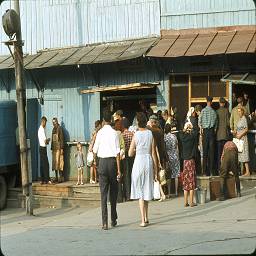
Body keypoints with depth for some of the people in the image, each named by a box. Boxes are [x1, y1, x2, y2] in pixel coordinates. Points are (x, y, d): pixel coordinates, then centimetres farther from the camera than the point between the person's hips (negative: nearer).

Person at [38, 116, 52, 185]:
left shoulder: (40, 129, 15)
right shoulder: (42, 130, -16)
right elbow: (45, 140, -19)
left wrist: (46, 141, 5)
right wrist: (48, 140, 0)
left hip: (41, 148, 10)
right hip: (43, 148, -10)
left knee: (42, 164, 9)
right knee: (46, 164, -9)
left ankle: (43, 180, 10)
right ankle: (47, 179, -9)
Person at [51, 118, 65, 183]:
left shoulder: (59, 128, -6)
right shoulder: (53, 129, 17)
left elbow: (62, 138, -10)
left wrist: (61, 148, -15)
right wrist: (51, 148, 18)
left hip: (59, 148, -8)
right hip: (54, 148, 8)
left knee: (59, 162, -8)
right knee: (55, 162, 8)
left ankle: (61, 177, -6)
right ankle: (56, 177, 12)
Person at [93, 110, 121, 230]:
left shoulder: (99, 133, -1)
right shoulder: (115, 133, -6)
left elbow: (95, 151, 4)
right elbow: (117, 153, -9)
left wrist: (95, 157, 28)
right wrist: (118, 169, -6)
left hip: (102, 162, 1)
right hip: (112, 161, -1)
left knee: (103, 193, 1)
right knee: (113, 192, 14)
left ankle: (105, 222, -7)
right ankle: (113, 219, 22)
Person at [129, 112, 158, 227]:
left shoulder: (136, 135, -6)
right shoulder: (150, 134, 0)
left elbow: (130, 154, -3)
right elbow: (153, 153, 2)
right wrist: (156, 170, 7)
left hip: (139, 162, -3)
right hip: (149, 161, 3)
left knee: (140, 192, 2)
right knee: (147, 190, 16)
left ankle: (143, 220, -2)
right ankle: (146, 218, 25)